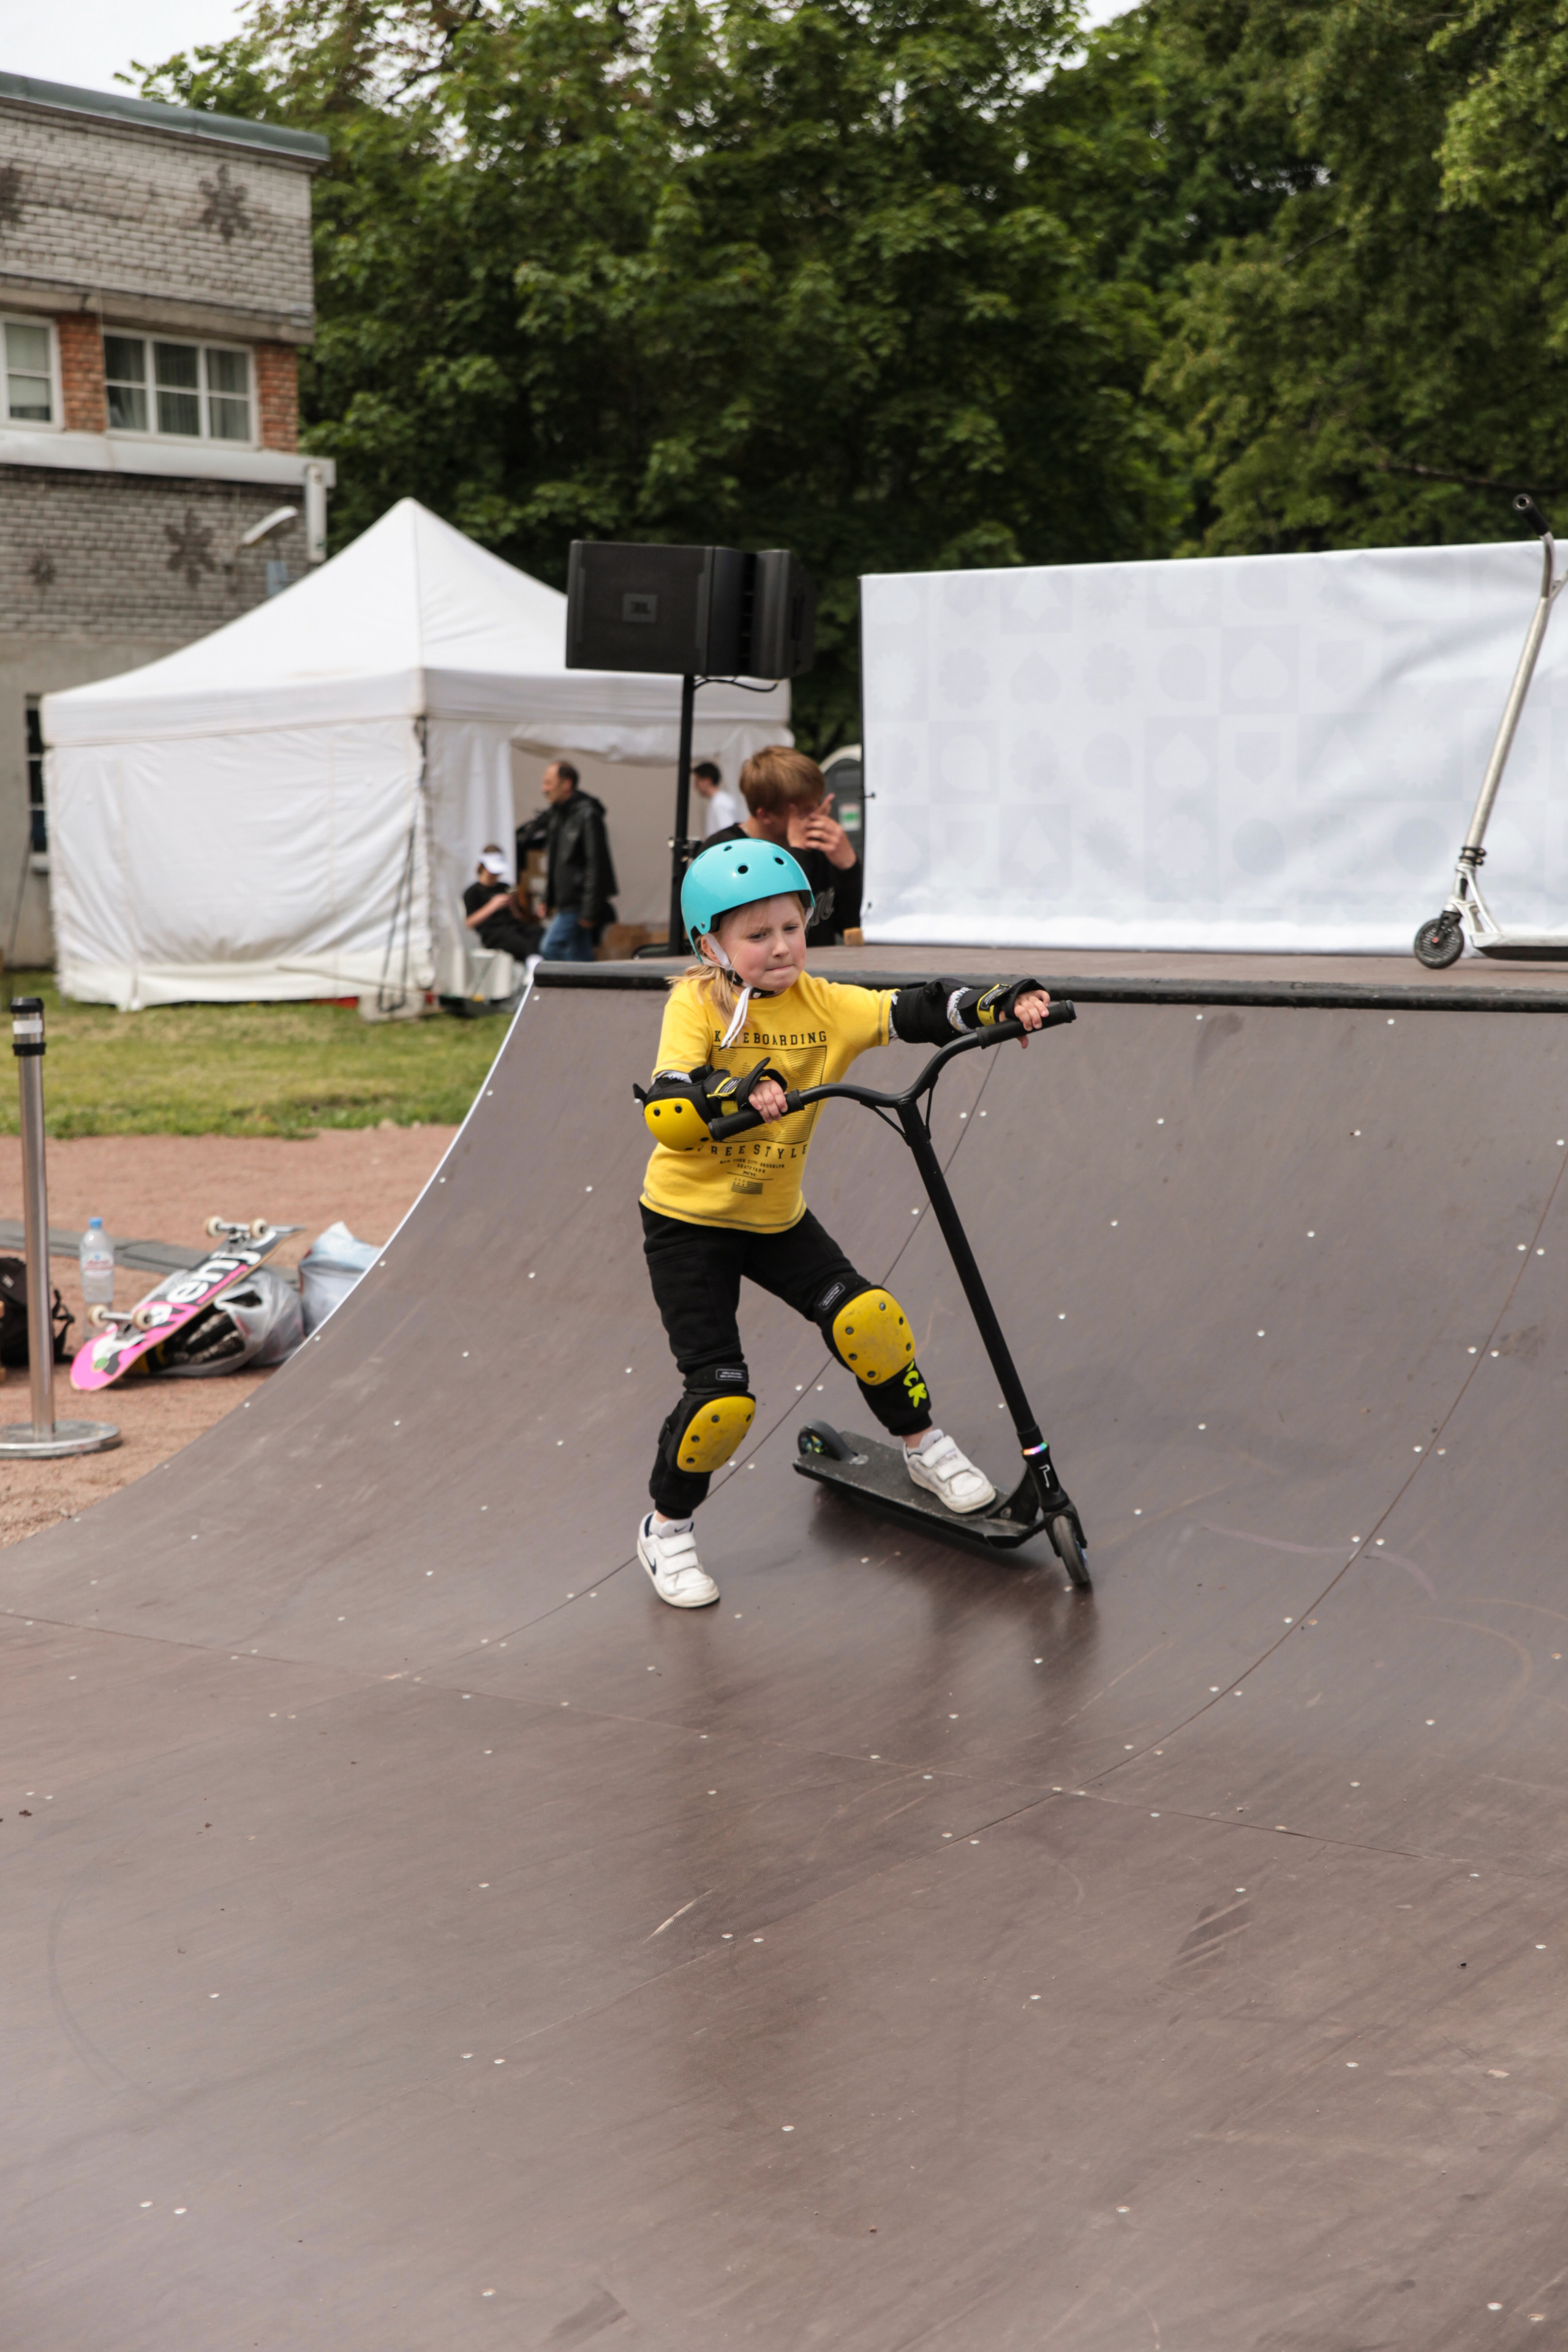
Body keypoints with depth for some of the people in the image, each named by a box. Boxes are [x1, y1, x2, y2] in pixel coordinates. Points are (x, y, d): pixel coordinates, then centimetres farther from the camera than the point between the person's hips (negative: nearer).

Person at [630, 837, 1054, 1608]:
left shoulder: (821, 1006, -6)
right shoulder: (697, 1005, -19)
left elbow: (912, 1011, -14)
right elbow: (665, 1115, -32)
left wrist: (998, 1004, -31)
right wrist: (735, 1094, -50)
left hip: (777, 1218, 4)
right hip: (687, 1221, -4)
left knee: (866, 1317, -13)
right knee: (721, 1393, -11)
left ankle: (923, 1445, 14)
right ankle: (666, 1527, 14)